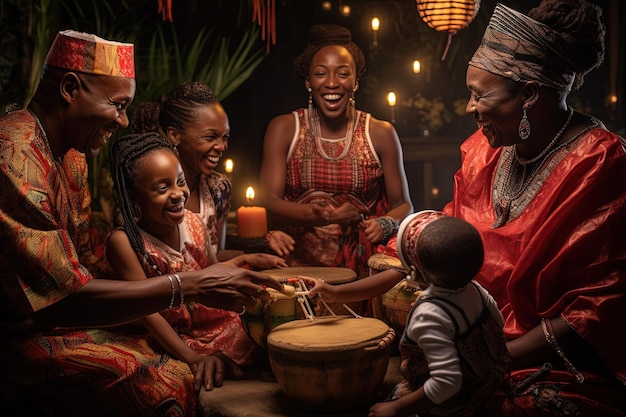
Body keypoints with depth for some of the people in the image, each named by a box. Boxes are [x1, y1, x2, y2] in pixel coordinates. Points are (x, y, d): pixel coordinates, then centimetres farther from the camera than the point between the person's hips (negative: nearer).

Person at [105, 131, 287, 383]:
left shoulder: (192, 223, 0)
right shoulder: (124, 241, -17)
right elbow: (149, 312, -19)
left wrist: (244, 260, 3)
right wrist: (193, 358, -27)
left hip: (227, 325, 6)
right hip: (185, 341, -5)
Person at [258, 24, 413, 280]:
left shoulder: (380, 134, 5)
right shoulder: (283, 129, 4)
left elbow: (403, 205, 9)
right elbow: (268, 203, -4)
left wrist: (385, 225, -14)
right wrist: (323, 216, -22)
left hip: (362, 268, 1)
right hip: (298, 264, 0)